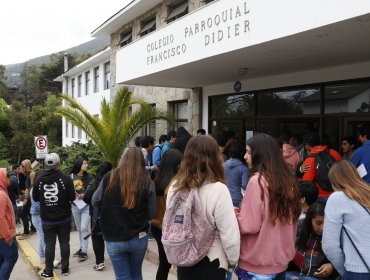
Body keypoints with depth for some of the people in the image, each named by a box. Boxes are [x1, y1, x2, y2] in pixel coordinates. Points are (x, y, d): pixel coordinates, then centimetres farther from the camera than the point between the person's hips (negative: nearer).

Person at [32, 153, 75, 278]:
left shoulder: (39, 179, -6)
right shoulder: (66, 179, -14)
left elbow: (35, 198, 5)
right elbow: (72, 198, -10)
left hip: (47, 219, 1)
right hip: (64, 218, -1)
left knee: (49, 244, 8)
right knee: (64, 242, 10)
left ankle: (48, 272, 14)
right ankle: (65, 269, 18)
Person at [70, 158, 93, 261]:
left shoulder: (88, 177, -3)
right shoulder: (71, 177, -1)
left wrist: (84, 195, -16)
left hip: (86, 205, -2)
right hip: (75, 206, 2)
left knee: (84, 228, -7)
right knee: (79, 229, 14)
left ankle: (84, 251, -1)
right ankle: (82, 248, 27)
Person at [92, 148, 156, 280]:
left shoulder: (109, 177, -8)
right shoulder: (147, 182, -9)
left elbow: (95, 201, 3)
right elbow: (151, 214, -4)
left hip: (113, 239, -1)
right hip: (138, 238, 1)